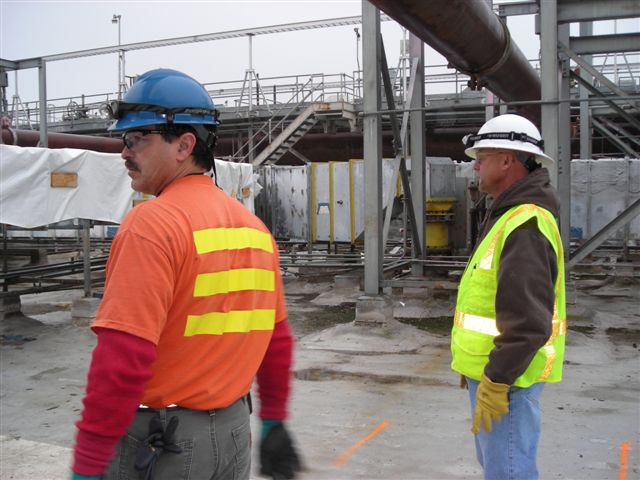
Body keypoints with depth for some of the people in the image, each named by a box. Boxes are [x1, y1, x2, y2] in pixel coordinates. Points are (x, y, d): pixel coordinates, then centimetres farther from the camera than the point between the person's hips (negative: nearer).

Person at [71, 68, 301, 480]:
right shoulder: (253, 226, 4)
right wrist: (273, 423, 19)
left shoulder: (151, 225, -18)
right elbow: (277, 339, 10)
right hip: (234, 433, 7)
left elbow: (122, 359, -24)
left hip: (158, 442, -6)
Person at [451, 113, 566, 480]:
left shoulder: (525, 226, -22)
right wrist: (477, 366, 22)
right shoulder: (509, 216, 13)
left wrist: (495, 383, -22)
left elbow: (528, 320, -28)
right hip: (492, 369, 10)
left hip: (506, 377, -10)